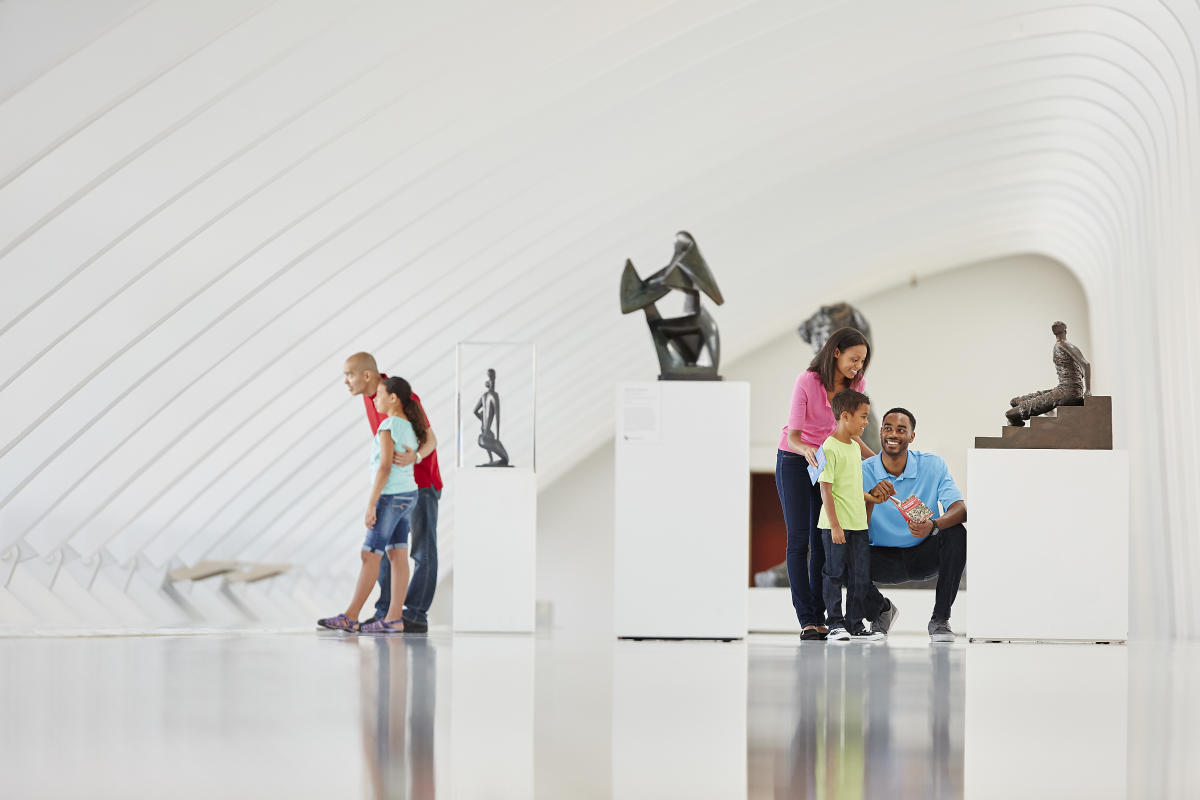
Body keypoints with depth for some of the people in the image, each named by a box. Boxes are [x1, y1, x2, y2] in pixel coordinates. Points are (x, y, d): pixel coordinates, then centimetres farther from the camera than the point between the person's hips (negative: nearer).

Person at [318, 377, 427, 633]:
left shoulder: (389, 426, -15)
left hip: (390, 496, -9)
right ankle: (394, 618, 1)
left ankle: (350, 617, -3)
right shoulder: (411, 427, 9)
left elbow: (385, 467, -19)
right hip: (409, 495, 9)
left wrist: (371, 504, -19)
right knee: (397, 556, 4)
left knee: (370, 556, -5)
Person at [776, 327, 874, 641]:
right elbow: (794, 435, -22)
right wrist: (806, 449, -44)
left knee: (823, 540, -1)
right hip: (794, 461, -4)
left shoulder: (856, 384, -9)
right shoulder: (806, 382, -23)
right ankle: (806, 619, -9)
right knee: (799, 539, -8)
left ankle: (820, 617, 0)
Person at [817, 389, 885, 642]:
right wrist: (834, 525, -19)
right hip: (836, 526, -8)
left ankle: (855, 624, 17)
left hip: (858, 524, 8)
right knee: (835, 574, -1)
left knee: (860, 576, 9)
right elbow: (826, 489, -16)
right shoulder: (830, 448, -13)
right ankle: (835, 624, 7)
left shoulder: (855, 447, 13)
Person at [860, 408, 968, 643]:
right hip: (885, 557, 0)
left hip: (925, 555, 0)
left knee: (957, 534, -30)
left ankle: (940, 619, -14)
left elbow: (960, 509, -20)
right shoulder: (864, 471, -9)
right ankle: (881, 610, 7)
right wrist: (871, 498, -36)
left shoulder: (933, 465, -8)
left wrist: (933, 525, -42)